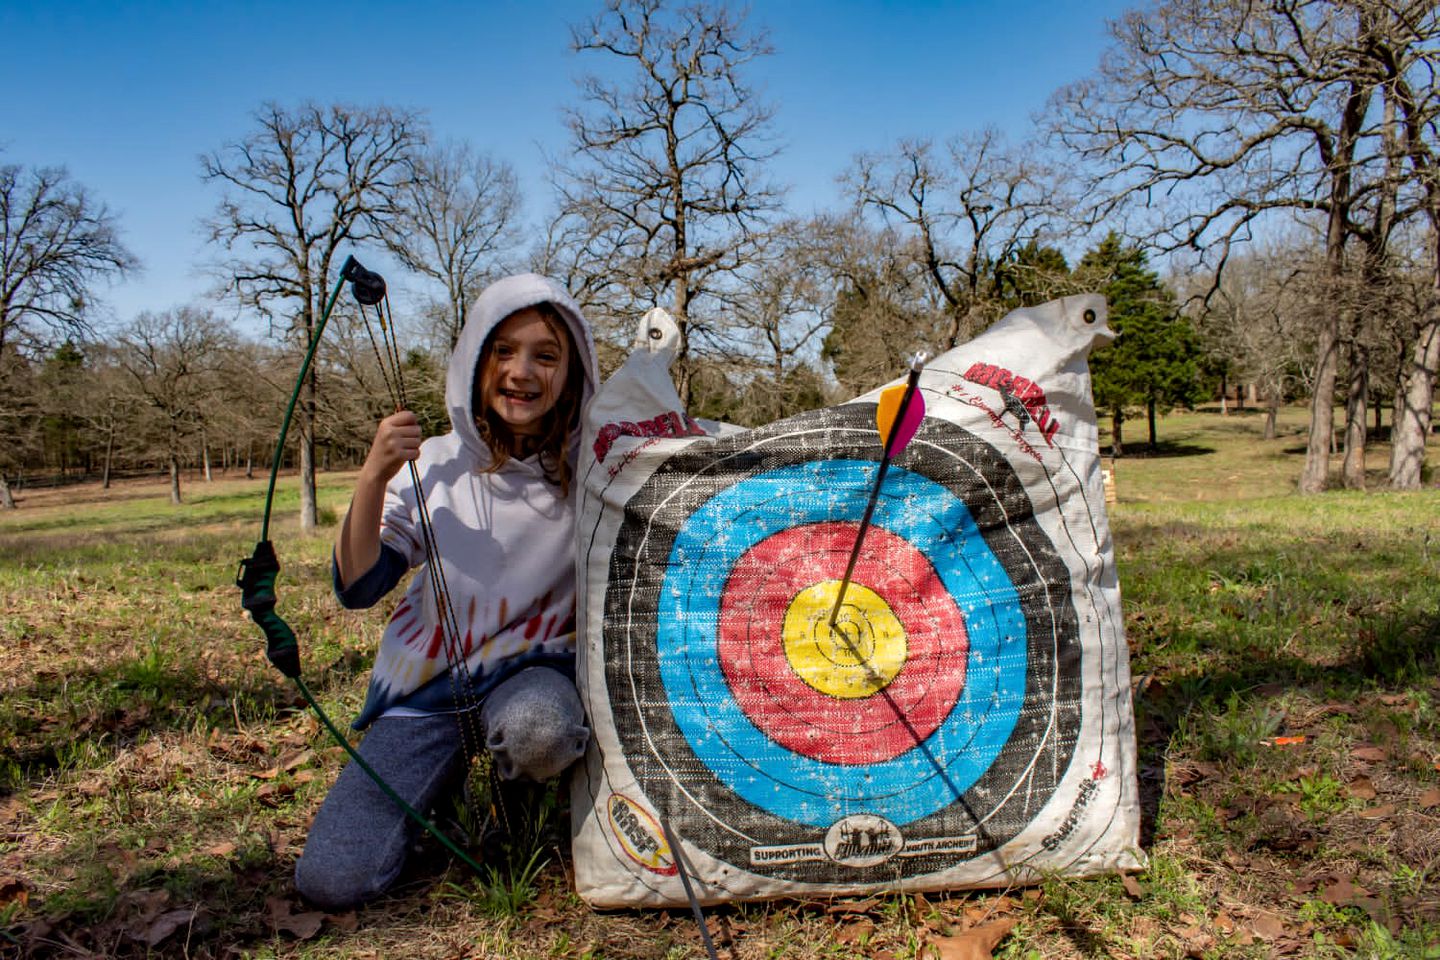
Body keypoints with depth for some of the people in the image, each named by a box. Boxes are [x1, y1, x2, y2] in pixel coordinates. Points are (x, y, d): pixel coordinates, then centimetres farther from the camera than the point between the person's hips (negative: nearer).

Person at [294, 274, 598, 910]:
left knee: (536, 729, -39)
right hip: (429, 688, 2)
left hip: (532, 671, -1)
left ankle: (521, 790, 1)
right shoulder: (434, 467, -4)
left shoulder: (590, 467, -8)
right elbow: (357, 588, -6)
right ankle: (448, 770, 18)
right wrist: (373, 479, -20)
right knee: (331, 880, -11)